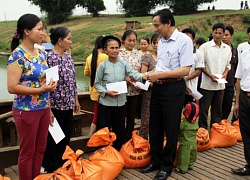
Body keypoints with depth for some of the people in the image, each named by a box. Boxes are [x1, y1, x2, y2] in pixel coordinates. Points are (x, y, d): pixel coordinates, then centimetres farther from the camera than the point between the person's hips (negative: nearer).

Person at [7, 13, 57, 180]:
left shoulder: (42, 53, 6)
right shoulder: (17, 55, -15)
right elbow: (12, 87, -20)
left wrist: (49, 107, 10)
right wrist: (40, 89, -22)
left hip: (44, 109, 7)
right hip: (26, 111, -7)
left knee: (40, 149, 16)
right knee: (27, 152, 8)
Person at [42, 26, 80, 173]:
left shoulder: (68, 57, 8)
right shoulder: (49, 58, -15)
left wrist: (76, 100, 17)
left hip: (68, 105, 7)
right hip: (55, 105, -7)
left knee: (66, 136, 17)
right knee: (53, 138, 7)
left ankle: (63, 163, 34)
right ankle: (52, 168, 24)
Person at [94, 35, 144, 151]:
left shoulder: (124, 64, 1)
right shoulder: (103, 65, -4)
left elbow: (134, 74, -13)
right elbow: (96, 84, -1)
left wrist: (144, 77, -33)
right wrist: (106, 92, -17)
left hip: (120, 102, 3)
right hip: (105, 103, -3)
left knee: (120, 131, 13)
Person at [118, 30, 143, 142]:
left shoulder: (139, 54, 7)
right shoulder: (119, 54, -4)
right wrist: (125, 78, -20)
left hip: (135, 90, 4)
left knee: (132, 117, 12)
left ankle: (128, 140, 25)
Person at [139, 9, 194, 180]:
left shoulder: (184, 40, -12)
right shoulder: (161, 42, 11)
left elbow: (185, 70, -18)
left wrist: (159, 75, -20)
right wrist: (151, 74, 3)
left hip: (174, 88, -8)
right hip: (158, 87, 8)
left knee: (171, 129, 5)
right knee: (155, 127, 14)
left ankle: (167, 166, 20)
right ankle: (155, 161, 31)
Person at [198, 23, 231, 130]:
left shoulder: (227, 48, 8)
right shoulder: (205, 47, -6)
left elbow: (228, 64, 16)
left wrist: (225, 74, -3)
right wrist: (210, 75, -14)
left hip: (220, 84, 5)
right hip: (207, 84, -5)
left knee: (217, 109, 13)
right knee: (204, 109, 2)